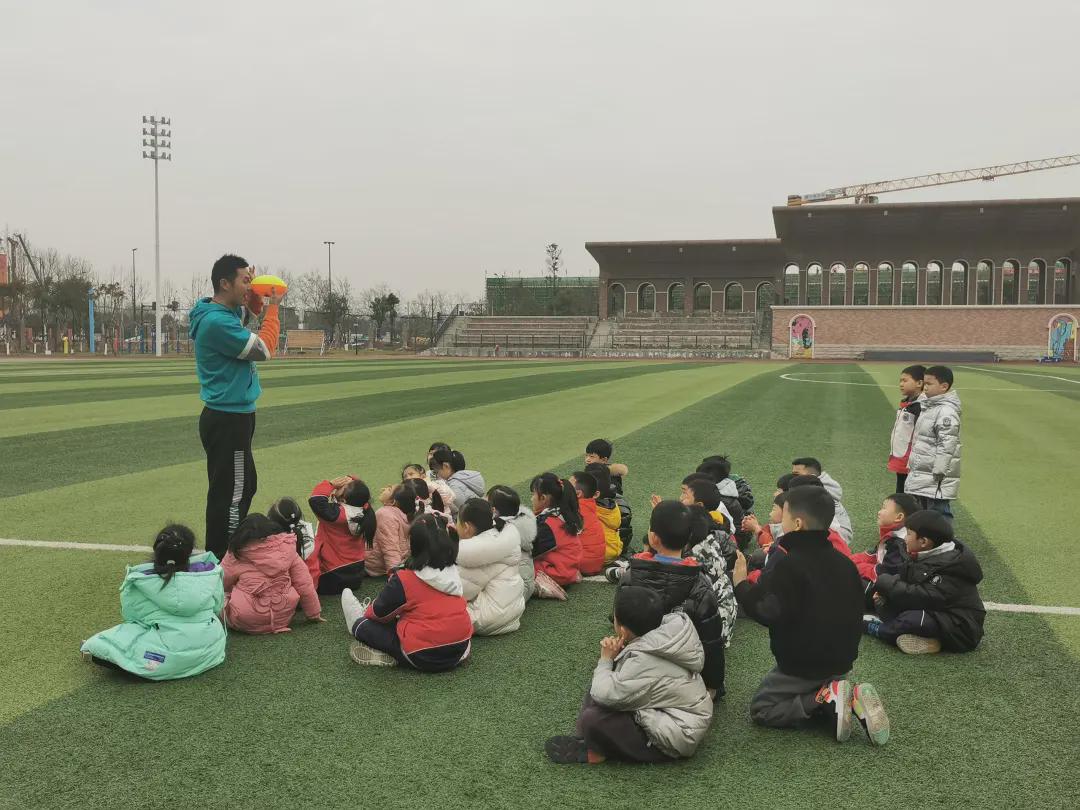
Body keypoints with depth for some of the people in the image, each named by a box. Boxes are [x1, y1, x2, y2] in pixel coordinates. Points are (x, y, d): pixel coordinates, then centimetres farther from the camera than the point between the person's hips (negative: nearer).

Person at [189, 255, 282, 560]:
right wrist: (274, 306, -8)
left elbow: (250, 313, 30)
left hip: (229, 417, 11)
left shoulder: (227, 312, 9)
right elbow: (263, 349, -17)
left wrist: (255, 294, 9)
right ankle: (219, 559, 0)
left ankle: (221, 554, 32)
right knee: (231, 495, -6)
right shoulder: (216, 321, -21)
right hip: (229, 420, -11)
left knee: (245, 485, 21)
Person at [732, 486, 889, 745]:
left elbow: (768, 614, -26)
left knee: (761, 709, 6)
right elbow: (855, 610, 13)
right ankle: (851, 696, -1)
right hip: (841, 660, 7)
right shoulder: (844, 562, 4)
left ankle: (826, 699, -12)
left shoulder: (788, 565, -20)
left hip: (801, 665, -7)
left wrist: (741, 585, -13)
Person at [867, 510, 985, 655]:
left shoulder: (951, 568, -26)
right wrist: (885, 591, -17)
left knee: (910, 619, -32)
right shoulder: (921, 556, 1)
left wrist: (883, 581, -23)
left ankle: (877, 629, -5)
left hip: (962, 631, -9)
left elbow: (922, 597, -31)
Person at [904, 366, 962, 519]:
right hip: (922, 478, 10)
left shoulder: (947, 411, -17)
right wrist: (912, 465, 24)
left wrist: (939, 473, -22)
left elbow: (946, 445, -22)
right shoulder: (929, 407, 14)